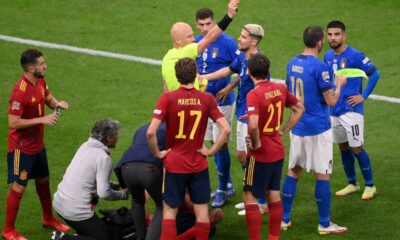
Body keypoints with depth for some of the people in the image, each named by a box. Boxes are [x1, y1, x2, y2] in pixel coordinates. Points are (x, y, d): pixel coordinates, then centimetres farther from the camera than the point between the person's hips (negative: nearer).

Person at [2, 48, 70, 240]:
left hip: (38, 145, 9)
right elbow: (13, 123, -27)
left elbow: (48, 98, 16)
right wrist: (42, 120, -27)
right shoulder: (20, 91, -28)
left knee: (43, 181, 22)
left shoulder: (40, 82, -1)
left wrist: (57, 104, -8)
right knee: (18, 188, 0)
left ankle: (48, 219, 41)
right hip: (21, 148, -9)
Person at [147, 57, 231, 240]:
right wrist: (211, 151, -2)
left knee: (169, 211, 8)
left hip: (174, 164, -1)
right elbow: (226, 129, -12)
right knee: (202, 209, 11)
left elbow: (151, 132, -20)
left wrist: (158, 153, -5)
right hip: (199, 165, 1)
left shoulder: (167, 98, -12)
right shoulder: (207, 99, -6)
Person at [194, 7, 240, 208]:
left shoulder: (227, 42, -15)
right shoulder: (196, 43, 4)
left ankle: (222, 190, 7)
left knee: (220, 145, -3)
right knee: (214, 144, 13)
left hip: (222, 102, -6)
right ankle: (227, 185, 26)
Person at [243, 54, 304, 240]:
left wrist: (255, 144, -18)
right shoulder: (280, 89, 0)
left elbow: (253, 125, -36)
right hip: (278, 152, 7)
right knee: (274, 195, 15)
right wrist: (282, 131, 12)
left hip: (260, 155, -7)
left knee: (250, 197, 2)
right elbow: (299, 109, 14)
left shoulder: (254, 95, -22)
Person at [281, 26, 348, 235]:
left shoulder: (292, 64, 5)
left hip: (297, 128, 7)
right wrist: (339, 85, 3)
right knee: (322, 175, 1)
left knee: (293, 171, 15)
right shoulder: (320, 68, -18)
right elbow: (331, 101, -14)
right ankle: (324, 224, 7)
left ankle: (284, 219, 18)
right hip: (318, 129, -7)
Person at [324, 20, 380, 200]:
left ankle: (370, 185, 8)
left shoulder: (354, 55, -14)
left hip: (351, 110, -6)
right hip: (334, 111, 7)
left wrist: (363, 96, -12)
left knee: (357, 149, -4)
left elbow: (375, 74, -11)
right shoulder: (328, 56, 6)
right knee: (343, 148, 13)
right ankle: (352, 184, 26)